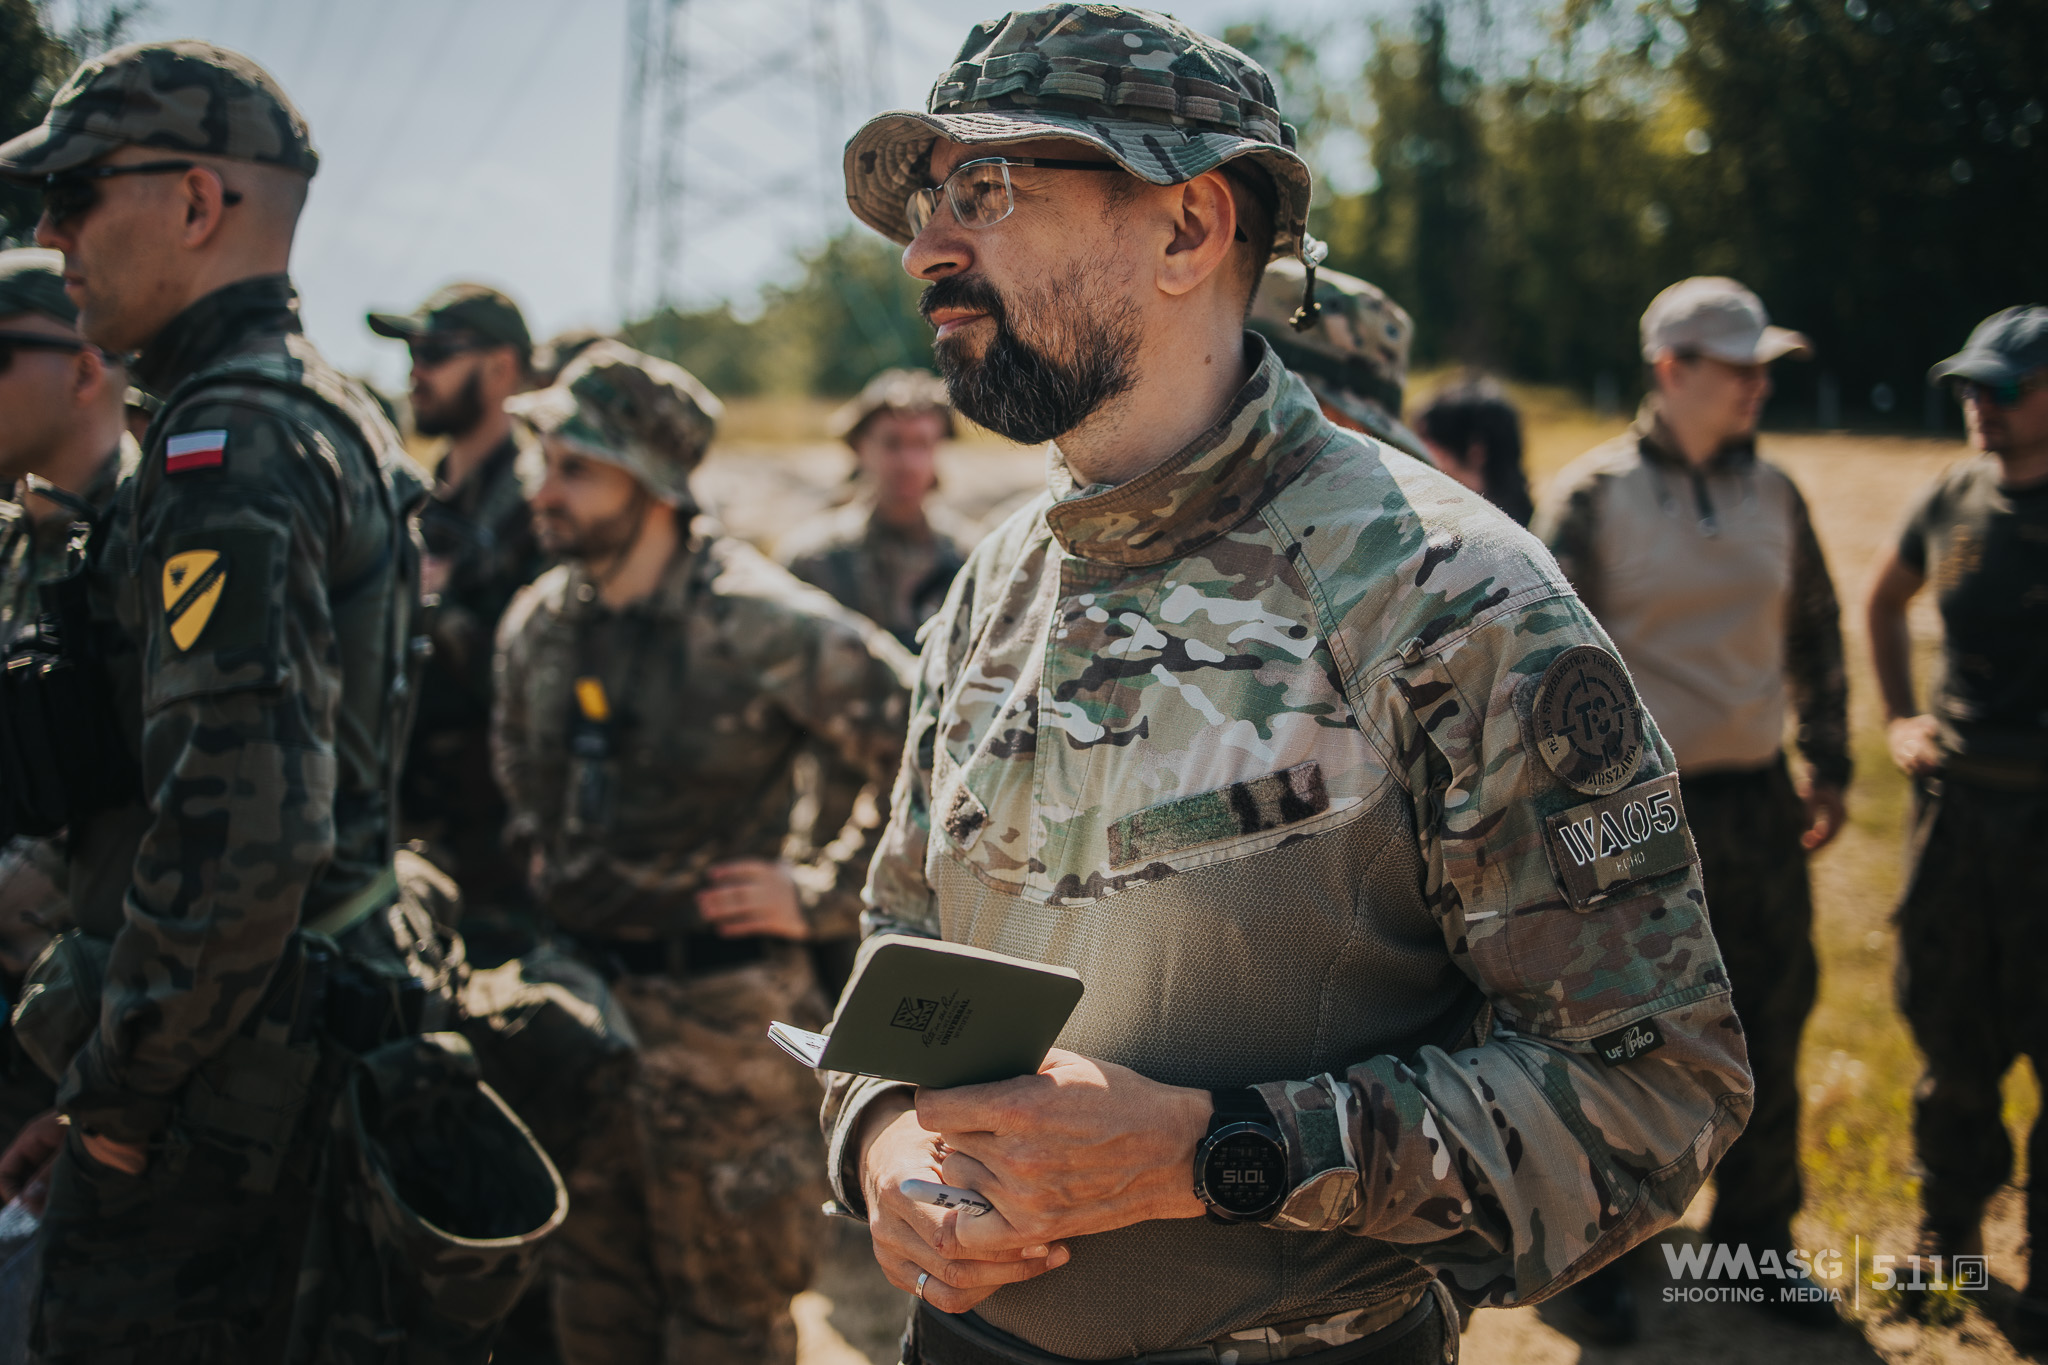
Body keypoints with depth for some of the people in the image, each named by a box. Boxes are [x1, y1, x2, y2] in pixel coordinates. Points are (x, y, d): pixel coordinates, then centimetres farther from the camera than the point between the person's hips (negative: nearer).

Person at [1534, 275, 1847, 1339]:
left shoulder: (1773, 494, 7)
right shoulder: (1594, 494, -7)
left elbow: (1816, 638, 18)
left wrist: (1828, 769, 16)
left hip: (1757, 808, 5)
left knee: (1768, 1037, 12)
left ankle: (1756, 1241, 30)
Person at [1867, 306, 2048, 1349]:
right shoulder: (1954, 498, 4)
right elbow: (1885, 601, 24)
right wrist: (1898, 720, 14)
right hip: (1956, 798, 4)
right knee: (1952, 1039, 14)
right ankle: (1949, 1236, 34)